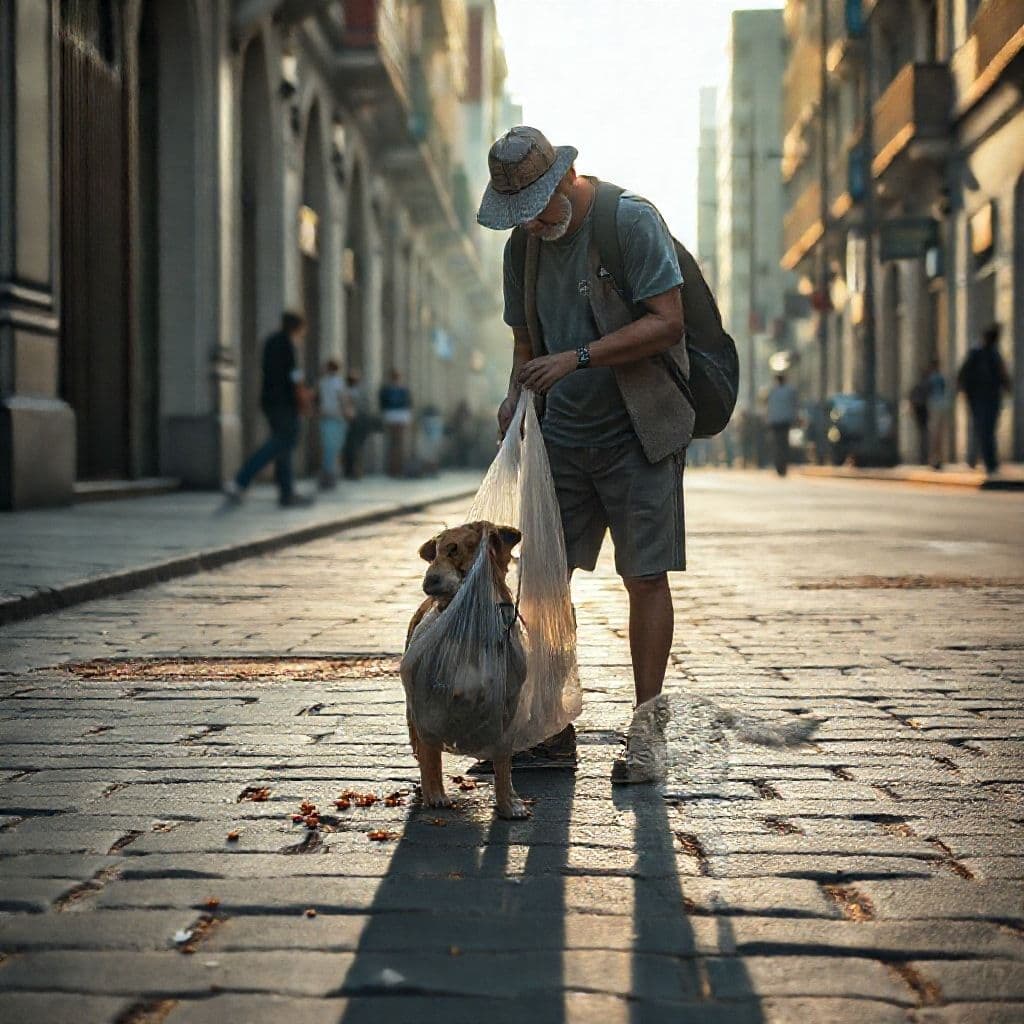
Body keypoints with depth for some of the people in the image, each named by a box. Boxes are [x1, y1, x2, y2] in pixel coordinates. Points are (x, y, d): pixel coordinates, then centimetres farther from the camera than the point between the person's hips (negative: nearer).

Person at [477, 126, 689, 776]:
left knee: (645, 576, -3)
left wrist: (579, 357, -23)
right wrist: (516, 397, -4)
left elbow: (668, 324, -17)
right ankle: (554, 734, 8)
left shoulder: (633, 221, -11)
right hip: (564, 431, 6)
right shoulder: (523, 247, 8)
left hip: (637, 431, -6)